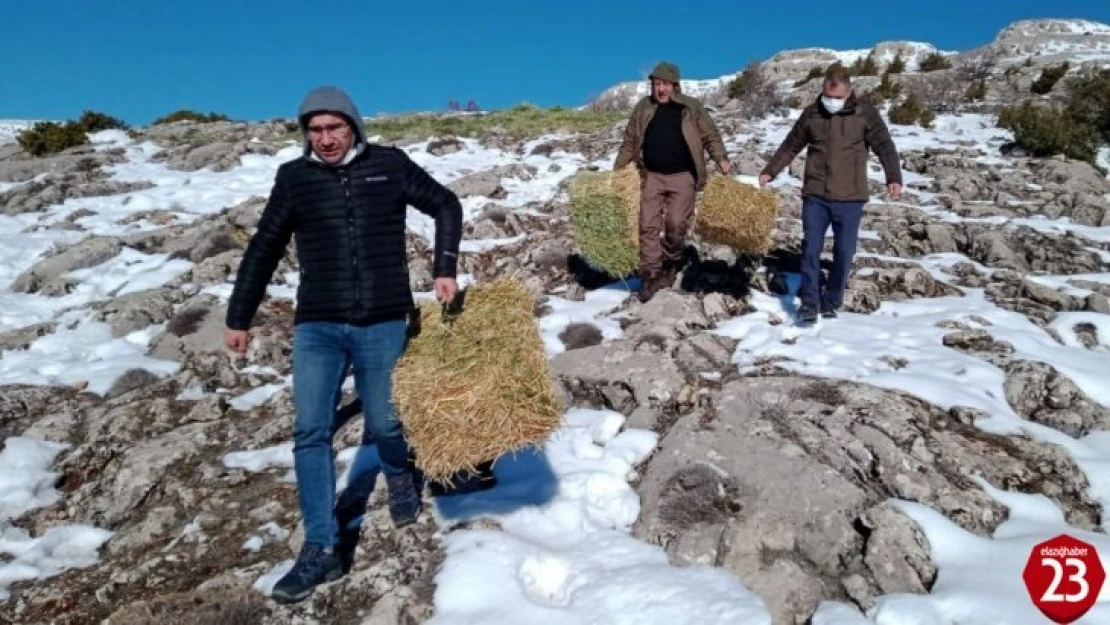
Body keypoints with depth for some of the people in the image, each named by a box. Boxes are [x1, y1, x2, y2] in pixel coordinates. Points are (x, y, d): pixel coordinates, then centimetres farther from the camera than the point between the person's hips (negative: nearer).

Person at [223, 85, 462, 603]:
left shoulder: (390, 165, 0)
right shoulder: (294, 177, 3)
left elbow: (446, 206, 11)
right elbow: (264, 250, 11)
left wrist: (445, 270, 0)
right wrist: (239, 318, 13)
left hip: (383, 323, -1)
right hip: (316, 326, 2)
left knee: (383, 426, 7)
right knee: (310, 434, -4)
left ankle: (402, 481, 42)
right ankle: (322, 548, 6)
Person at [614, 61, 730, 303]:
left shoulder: (691, 107, 0)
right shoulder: (643, 108, 5)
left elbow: (710, 135, 2)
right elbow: (630, 141, 12)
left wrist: (721, 158, -13)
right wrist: (617, 168, 10)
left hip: (682, 177, -2)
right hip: (652, 176, 2)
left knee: (676, 224, -8)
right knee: (648, 226, -2)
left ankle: (670, 264, 18)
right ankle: (651, 275, 6)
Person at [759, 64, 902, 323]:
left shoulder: (865, 114, -1)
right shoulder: (811, 113, 7)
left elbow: (885, 146, -6)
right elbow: (790, 146, 17)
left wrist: (894, 178, -21)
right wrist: (769, 171, 13)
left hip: (849, 198, -1)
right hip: (815, 195, 2)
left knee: (844, 252, 2)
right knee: (811, 248, -4)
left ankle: (831, 303, 15)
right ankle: (809, 302, 2)